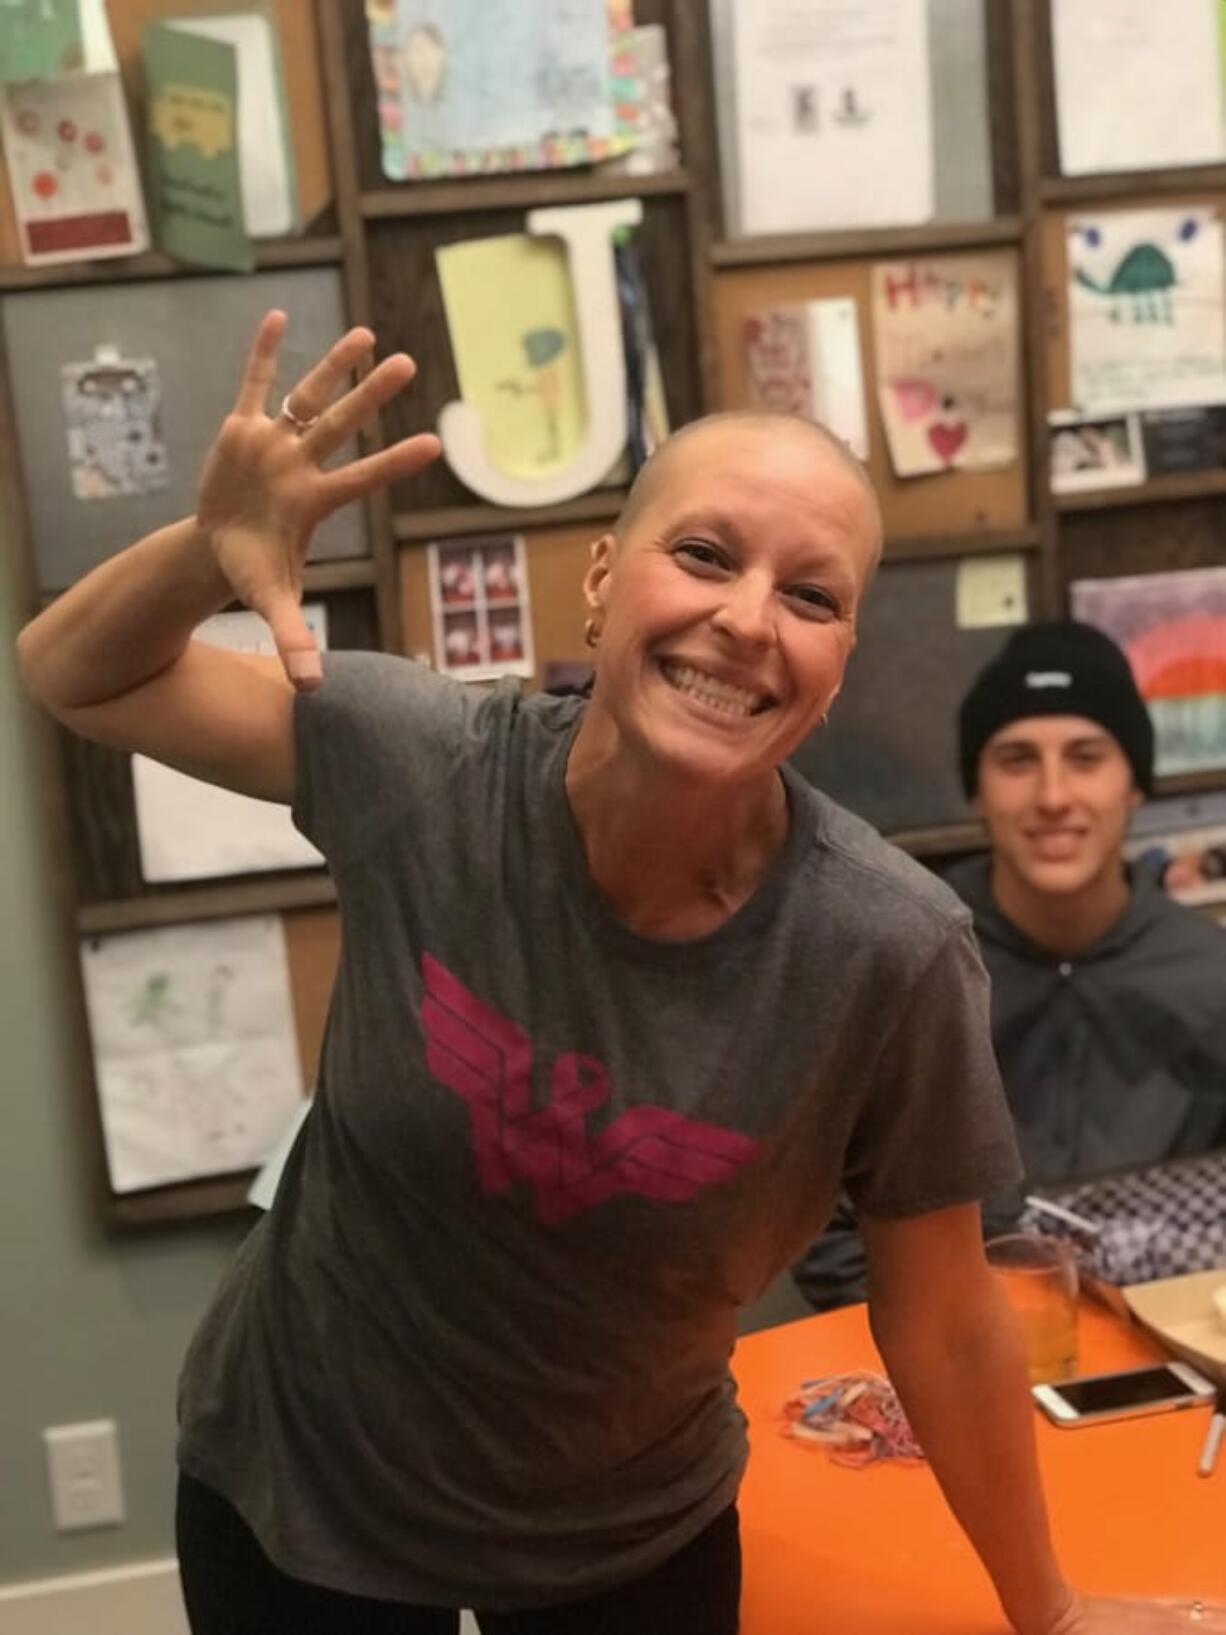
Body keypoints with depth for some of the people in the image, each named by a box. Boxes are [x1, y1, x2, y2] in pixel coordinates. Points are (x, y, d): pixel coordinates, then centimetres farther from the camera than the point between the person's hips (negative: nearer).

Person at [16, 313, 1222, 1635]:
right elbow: (73, 674, -9)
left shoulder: (889, 954, -26)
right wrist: (208, 545, -29)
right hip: (296, 1489, 1)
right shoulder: (420, 764, -23)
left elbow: (944, 1326, -11)